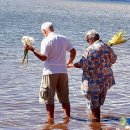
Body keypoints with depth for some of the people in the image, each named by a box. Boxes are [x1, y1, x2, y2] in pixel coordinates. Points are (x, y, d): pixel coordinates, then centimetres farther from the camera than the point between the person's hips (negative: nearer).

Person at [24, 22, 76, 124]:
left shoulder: (46, 41, -10)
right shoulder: (64, 39, 9)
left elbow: (43, 57, -16)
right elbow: (73, 51, 13)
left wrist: (32, 49, -13)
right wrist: (68, 63, 22)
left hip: (50, 72, -5)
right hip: (63, 71, 5)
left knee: (49, 98, 1)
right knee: (64, 97, 13)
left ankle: (51, 119, 0)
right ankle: (68, 117, 15)